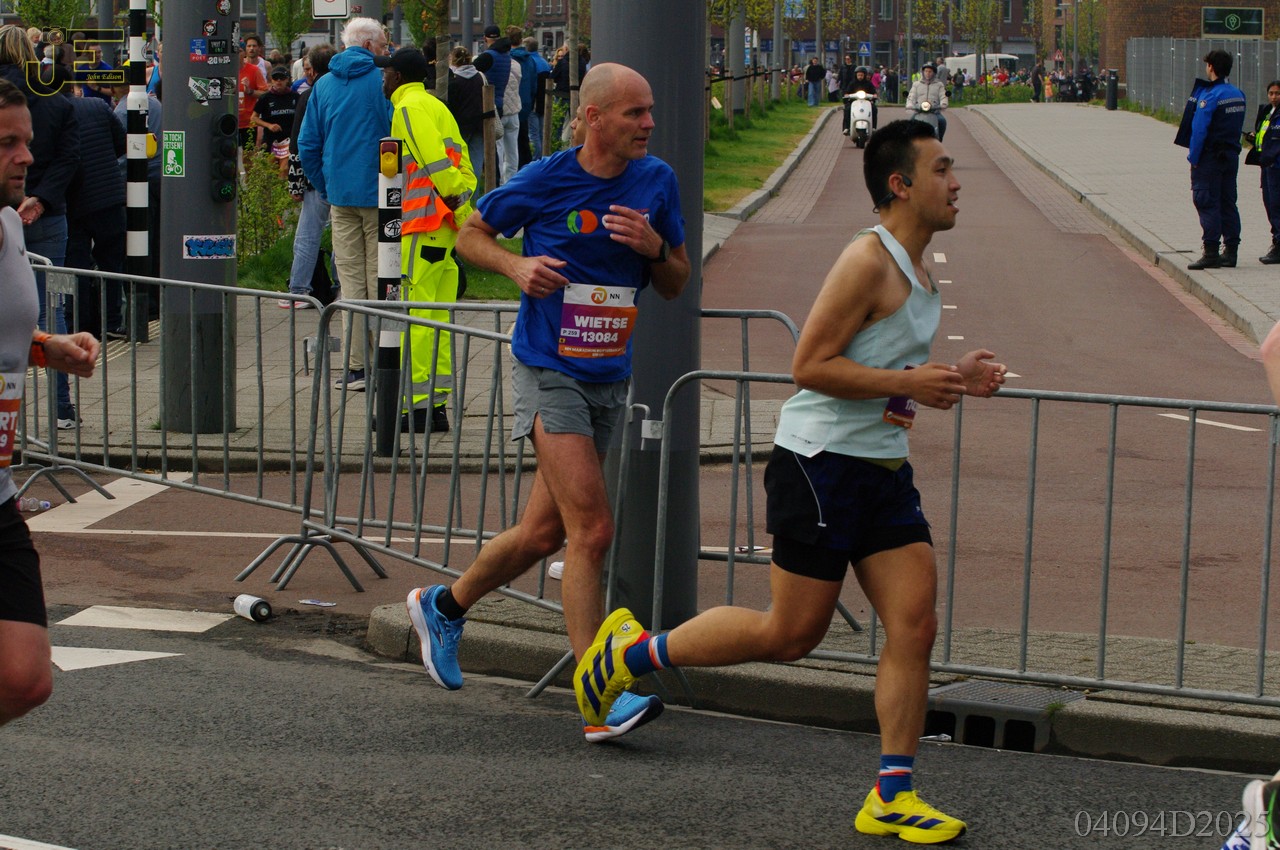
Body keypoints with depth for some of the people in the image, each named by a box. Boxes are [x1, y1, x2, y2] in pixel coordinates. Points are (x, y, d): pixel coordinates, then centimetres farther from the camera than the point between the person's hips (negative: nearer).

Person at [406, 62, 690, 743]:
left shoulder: (657, 182, 3)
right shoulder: (543, 182, -9)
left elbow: (675, 286, 9)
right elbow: (471, 234, 6)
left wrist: (654, 247, -12)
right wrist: (518, 265, -14)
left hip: (610, 379, 6)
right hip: (549, 372, -6)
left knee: (544, 533, 14)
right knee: (592, 530, -16)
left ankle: (443, 608, 40)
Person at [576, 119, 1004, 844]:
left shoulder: (918, 271, 15)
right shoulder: (868, 260, -15)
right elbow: (812, 366, -20)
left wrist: (951, 378, 10)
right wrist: (909, 384, -22)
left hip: (883, 469, 9)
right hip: (820, 463, -9)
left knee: (916, 626, -1)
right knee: (792, 633, -2)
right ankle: (634, 651, 16)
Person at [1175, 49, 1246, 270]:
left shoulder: (1210, 96, -16)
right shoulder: (1238, 95, 8)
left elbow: (1199, 130, -18)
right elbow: (1238, 127, 13)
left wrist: (1193, 158, -12)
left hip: (1210, 158, -7)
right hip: (1231, 156, 7)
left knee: (1207, 203, -5)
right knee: (1228, 204, 11)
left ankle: (1211, 253, -9)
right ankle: (1230, 251, 12)